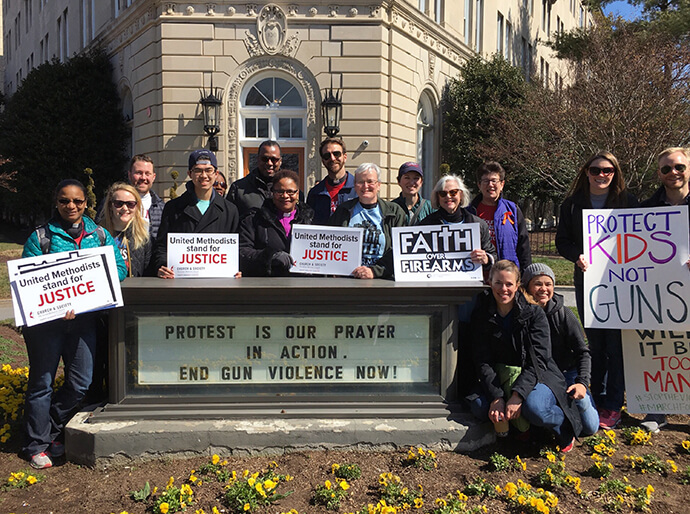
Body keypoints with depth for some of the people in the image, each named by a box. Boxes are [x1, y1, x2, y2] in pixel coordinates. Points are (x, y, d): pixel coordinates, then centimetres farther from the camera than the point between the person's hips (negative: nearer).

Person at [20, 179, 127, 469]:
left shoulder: (100, 235, 9)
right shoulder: (40, 236, 1)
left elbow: (119, 269, 2)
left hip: (84, 319, 3)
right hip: (45, 320, -3)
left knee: (81, 382, 7)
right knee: (42, 382, 6)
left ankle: (52, 432, 29)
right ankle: (37, 445, 20)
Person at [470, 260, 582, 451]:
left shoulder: (534, 313, -9)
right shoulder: (481, 315, -2)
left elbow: (538, 360, -16)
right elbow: (482, 361, -7)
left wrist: (517, 395, -29)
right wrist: (496, 397, -22)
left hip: (538, 377, -3)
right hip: (500, 380, 3)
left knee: (534, 408, -34)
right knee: (479, 406, -25)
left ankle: (564, 429, -1)